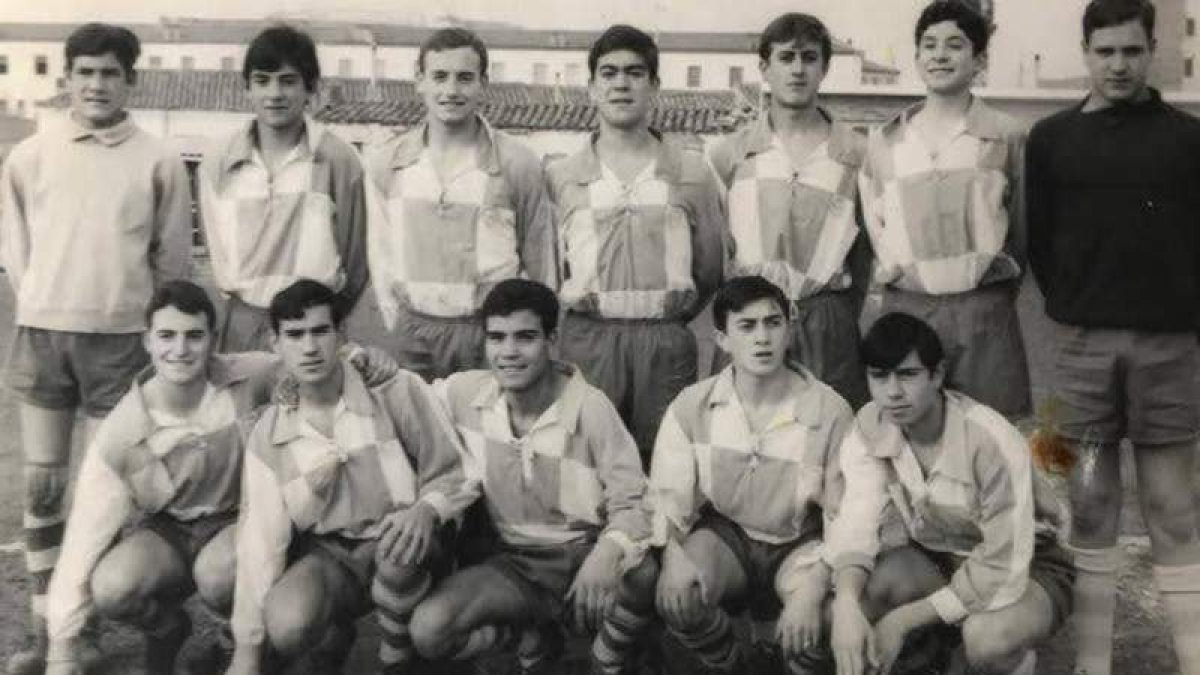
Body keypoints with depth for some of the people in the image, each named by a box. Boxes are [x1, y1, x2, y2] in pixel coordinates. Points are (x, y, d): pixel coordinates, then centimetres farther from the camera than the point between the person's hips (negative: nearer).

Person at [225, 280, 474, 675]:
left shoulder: (397, 390, -10)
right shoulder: (267, 435, -2)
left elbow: (455, 474, -5)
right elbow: (260, 537, -3)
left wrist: (426, 511, -28)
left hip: (399, 547, -1)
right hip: (327, 556, 1)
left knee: (401, 542, -37)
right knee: (285, 625, -30)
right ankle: (333, 638, 9)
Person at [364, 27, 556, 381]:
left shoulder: (519, 163, -4)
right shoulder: (384, 163, 3)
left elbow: (540, 266, 3)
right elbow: (381, 255, 11)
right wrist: (400, 329, 8)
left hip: (494, 330, -2)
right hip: (414, 332, 2)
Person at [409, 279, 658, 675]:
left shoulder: (590, 407, -18)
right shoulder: (465, 393, -9)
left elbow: (632, 502, -15)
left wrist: (607, 554, -38)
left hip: (584, 554, -2)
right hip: (517, 563, 3)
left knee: (641, 575, -36)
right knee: (428, 631, -23)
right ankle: (534, 630, 9)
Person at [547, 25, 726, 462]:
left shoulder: (692, 172, 8)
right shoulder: (560, 177, 7)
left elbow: (710, 265, 13)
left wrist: (673, 318, 10)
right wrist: (569, 296, 3)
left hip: (667, 341, 1)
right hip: (587, 339, 0)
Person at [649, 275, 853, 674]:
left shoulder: (831, 412, -13)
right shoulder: (691, 407, -8)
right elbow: (668, 498, -8)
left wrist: (811, 592, -26)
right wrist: (675, 555, -29)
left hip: (799, 544, -1)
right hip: (723, 536, 1)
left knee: (828, 615, -31)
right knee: (676, 593, -29)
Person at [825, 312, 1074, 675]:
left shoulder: (992, 441, -29)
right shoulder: (870, 427, -14)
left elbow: (1003, 572, -29)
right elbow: (858, 521, -25)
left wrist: (903, 620, -30)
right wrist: (846, 603, -45)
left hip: (1024, 568, -3)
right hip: (933, 558, 3)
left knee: (986, 637, -36)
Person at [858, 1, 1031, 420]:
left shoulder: (1007, 137, 4)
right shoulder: (884, 140, 10)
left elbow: (1021, 233, 10)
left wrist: (992, 299, 9)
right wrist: (892, 272, 8)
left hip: (981, 312, -1)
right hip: (898, 305, 2)